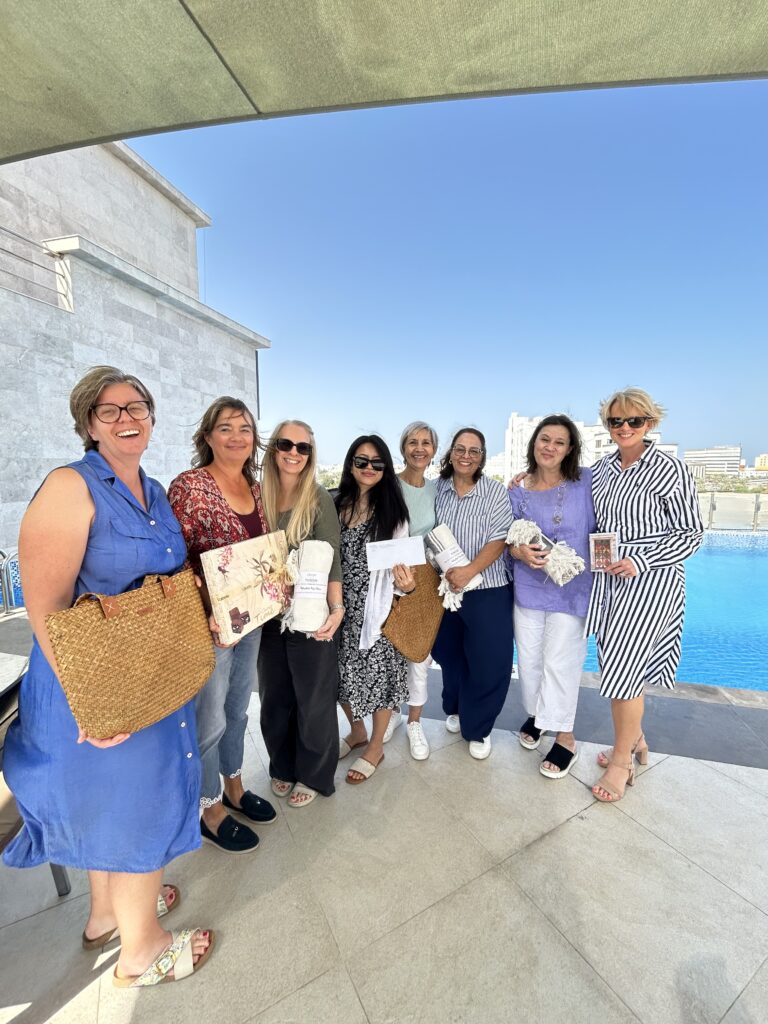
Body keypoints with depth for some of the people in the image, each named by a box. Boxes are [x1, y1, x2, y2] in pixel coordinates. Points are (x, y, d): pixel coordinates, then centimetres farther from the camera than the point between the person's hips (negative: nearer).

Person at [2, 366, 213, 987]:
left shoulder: (155, 493, 6)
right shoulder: (71, 487, -18)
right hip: (97, 684, -7)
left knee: (108, 800, 26)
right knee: (137, 803, 11)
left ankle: (108, 912, 52)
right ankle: (142, 948, 39)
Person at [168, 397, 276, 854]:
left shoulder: (255, 487, 5)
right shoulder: (188, 486, -15)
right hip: (209, 625, -6)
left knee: (238, 710, 23)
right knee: (210, 720, 12)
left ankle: (235, 787, 46)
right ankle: (210, 811, 36)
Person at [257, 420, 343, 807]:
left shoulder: (318, 498, -10)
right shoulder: (259, 495, 1)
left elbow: (330, 559, -13)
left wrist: (337, 608, -23)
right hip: (268, 615, 4)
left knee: (313, 697, 11)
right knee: (275, 696, 19)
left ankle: (313, 774, 35)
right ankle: (283, 767, 43)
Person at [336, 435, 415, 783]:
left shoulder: (393, 510, -5)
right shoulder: (337, 506, 3)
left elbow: (399, 561, -8)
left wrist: (406, 583, -28)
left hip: (377, 605, -3)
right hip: (342, 605, 4)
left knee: (377, 671, 7)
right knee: (343, 670, 14)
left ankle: (375, 747, 33)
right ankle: (357, 731, 43)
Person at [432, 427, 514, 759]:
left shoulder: (496, 491, -7)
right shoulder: (438, 489, 2)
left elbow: (499, 539, -13)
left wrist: (470, 570, -25)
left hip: (487, 591, -3)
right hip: (446, 589, 4)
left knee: (488, 662, 3)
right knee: (450, 654, 19)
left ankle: (477, 728, 26)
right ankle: (455, 710, 45)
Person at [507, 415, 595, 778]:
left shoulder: (586, 481, -6)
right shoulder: (517, 491, 0)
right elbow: (506, 540, 5)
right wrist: (520, 551, -15)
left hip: (570, 588, -2)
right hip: (527, 586, 3)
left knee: (559, 661, 3)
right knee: (528, 657, 14)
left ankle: (565, 738, 25)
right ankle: (536, 713, 42)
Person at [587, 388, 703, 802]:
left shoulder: (670, 470, -9)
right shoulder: (601, 469, 8)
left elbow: (691, 535, -6)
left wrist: (640, 560, -19)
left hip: (650, 580, -5)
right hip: (608, 579, 6)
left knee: (622, 668, -3)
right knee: (621, 664, 15)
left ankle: (622, 762, 19)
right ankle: (636, 740, 38)